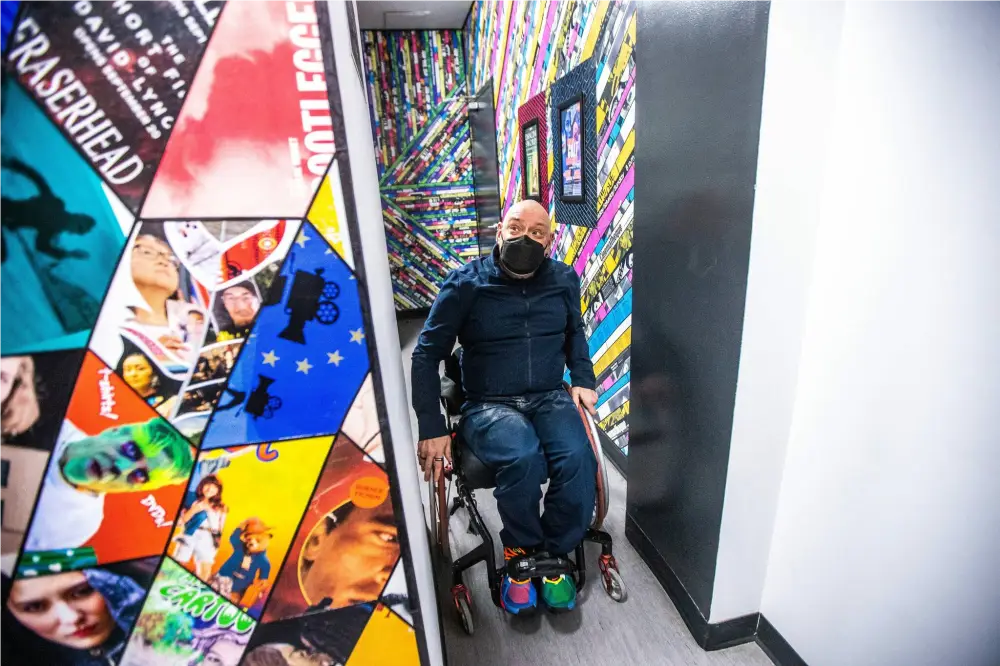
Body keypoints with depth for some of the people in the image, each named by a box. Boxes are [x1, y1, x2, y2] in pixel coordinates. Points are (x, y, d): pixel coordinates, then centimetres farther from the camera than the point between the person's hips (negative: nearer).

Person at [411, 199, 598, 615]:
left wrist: (583, 380, 10)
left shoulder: (564, 280, 5)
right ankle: (519, 554, -1)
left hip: (550, 399, 3)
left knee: (578, 459, -27)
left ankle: (553, 555, 2)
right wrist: (431, 428, -8)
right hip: (489, 406, -2)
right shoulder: (465, 283, -6)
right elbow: (427, 354, -2)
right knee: (525, 458, -33)